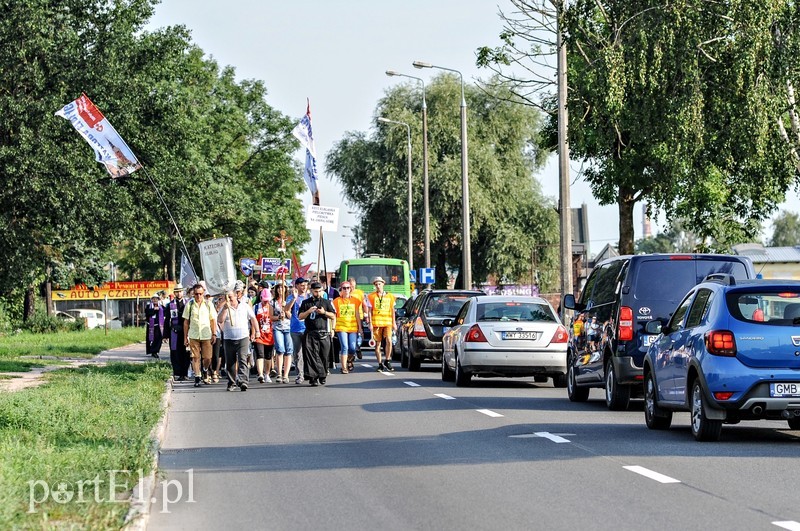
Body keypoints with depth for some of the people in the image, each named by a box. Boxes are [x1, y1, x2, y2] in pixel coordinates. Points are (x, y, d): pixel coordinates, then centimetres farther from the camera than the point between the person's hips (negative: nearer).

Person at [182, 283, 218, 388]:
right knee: (195, 357, -2)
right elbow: (186, 322, 8)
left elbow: (213, 320, 10)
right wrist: (185, 337, 6)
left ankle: (205, 371, 28)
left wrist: (214, 334, 3)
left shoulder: (208, 304, 6)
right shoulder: (189, 305, 4)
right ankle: (197, 378, 4)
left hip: (206, 335, 0)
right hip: (193, 336, 0)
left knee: (207, 358, 0)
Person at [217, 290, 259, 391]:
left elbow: (253, 319, 13)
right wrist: (225, 308, -14)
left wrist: (257, 331, 9)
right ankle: (232, 382, 18)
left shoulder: (245, 306, 9)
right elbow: (220, 320, -7)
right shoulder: (225, 308, 7)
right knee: (230, 362, 6)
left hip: (243, 337, -2)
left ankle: (243, 381, -23)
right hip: (229, 339, 2)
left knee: (242, 360, -14)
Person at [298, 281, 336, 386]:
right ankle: (313, 377, -12)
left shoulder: (326, 302, 12)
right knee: (311, 355, -9)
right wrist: (308, 311, -10)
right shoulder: (306, 303, 11)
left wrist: (324, 312, -8)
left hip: (324, 333, 1)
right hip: (310, 333, -1)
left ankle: (322, 376, 14)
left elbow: (333, 316, 10)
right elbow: (300, 316, 7)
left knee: (324, 355, 2)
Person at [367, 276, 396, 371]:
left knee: (388, 341, -16)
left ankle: (387, 361, -1)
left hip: (387, 322, 0)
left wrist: (394, 323, 11)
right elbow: (370, 311, 4)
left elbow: (392, 310, 15)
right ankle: (380, 364, 10)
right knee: (378, 343, 2)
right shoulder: (371, 296, 6)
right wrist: (370, 323, -4)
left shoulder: (390, 296, 11)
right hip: (376, 322, 0)